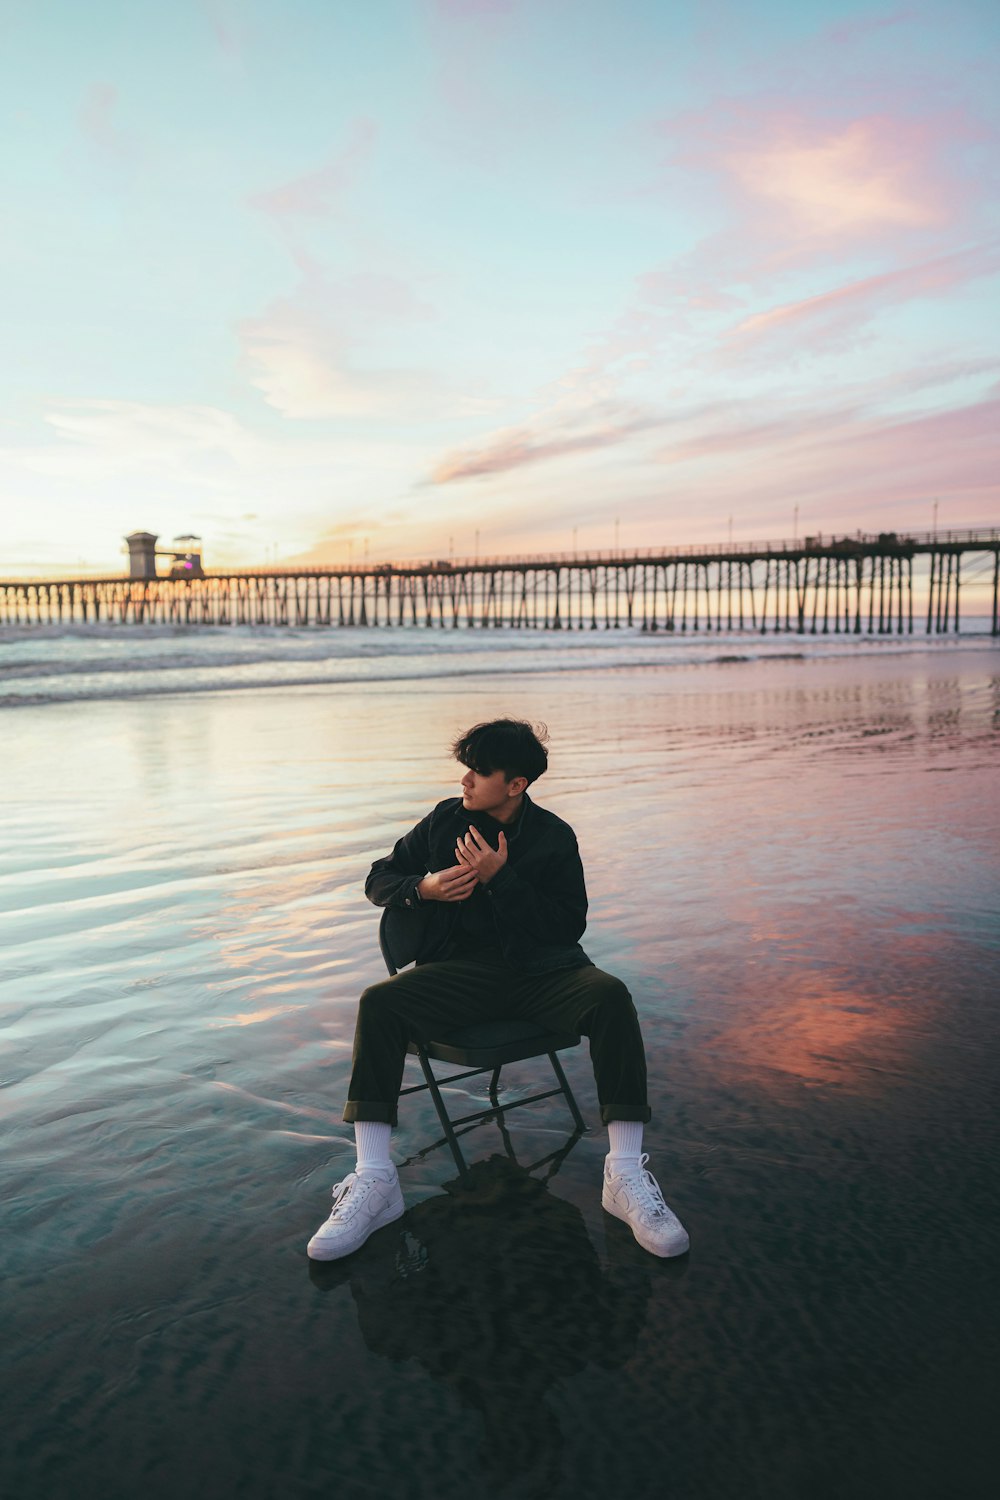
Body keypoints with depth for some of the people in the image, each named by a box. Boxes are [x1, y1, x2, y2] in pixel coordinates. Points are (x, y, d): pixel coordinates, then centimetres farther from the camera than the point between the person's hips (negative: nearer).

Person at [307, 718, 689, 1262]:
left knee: (610, 995, -32)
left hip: (541, 971, -1)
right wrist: (424, 887, -5)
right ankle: (374, 1180, -24)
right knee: (378, 1003, -26)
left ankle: (626, 1175, -28)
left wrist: (501, 880, -14)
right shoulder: (446, 819, 10)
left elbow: (568, 926, -5)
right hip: (461, 969, 2)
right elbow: (379, 878, 17)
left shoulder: (554, 837, 3)